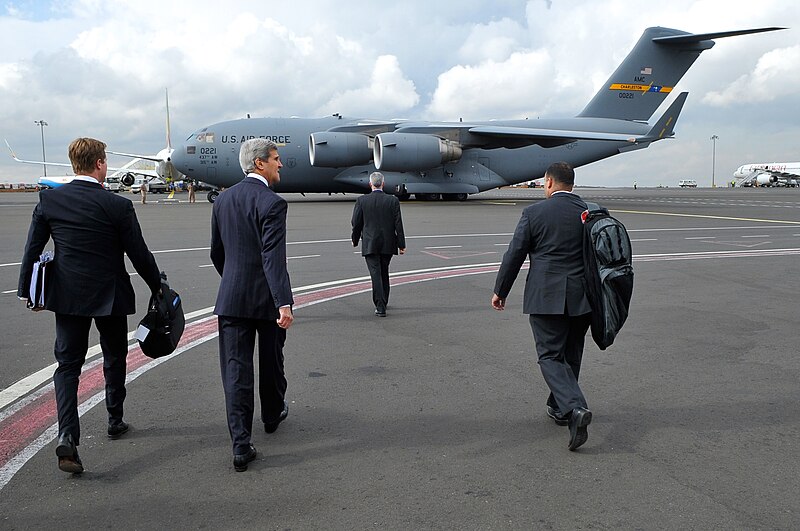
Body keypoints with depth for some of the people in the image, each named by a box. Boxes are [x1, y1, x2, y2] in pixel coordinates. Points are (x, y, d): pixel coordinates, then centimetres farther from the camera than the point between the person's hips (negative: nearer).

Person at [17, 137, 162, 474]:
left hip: (66, 295, 3)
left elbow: (32, 249, 2)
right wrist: (157, 286, 7)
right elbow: (139, 255, -8)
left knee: (67, 365, 6)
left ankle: (67, 438, -8)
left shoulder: (49, 199, -2)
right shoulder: (118, 206, -14)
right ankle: (115, 421, 32)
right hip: (110, 295, -2)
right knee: (114, 359, 17)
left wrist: (27, 291, 12)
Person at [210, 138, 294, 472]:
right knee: (271, 362, 18)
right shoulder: (272, 203, -15)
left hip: (231, 298, 4)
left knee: (236, 369, 3)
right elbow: (274, 258, -25)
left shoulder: (223, 200, 6)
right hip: (266, 298, -4)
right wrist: (284, 304, -29)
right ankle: (272, 415, 41)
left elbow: (217, 253, 14)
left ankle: (241, 444, 1)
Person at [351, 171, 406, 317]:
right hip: (388, 244, 2)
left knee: (376, 275, -2)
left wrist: (355, 240, 17)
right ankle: (383, 302, 32)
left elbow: (356, 223, 0)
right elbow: (398, 224, -4)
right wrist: (401, 244, 1)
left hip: (369, 244, -2)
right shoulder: (393, 200, -4)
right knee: (384, 274, 18)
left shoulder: (361, 201, -5)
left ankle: (380, 307, -8)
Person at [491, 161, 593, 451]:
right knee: (571, 354, 18)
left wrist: (500, 291, 7)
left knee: (551, 356, -1)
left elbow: (514, 255, -4)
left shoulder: (534, 213, -6)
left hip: (546, 297, -4)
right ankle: (559, 407, 31)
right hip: (582, 297, 4)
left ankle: (575, 408, -20)